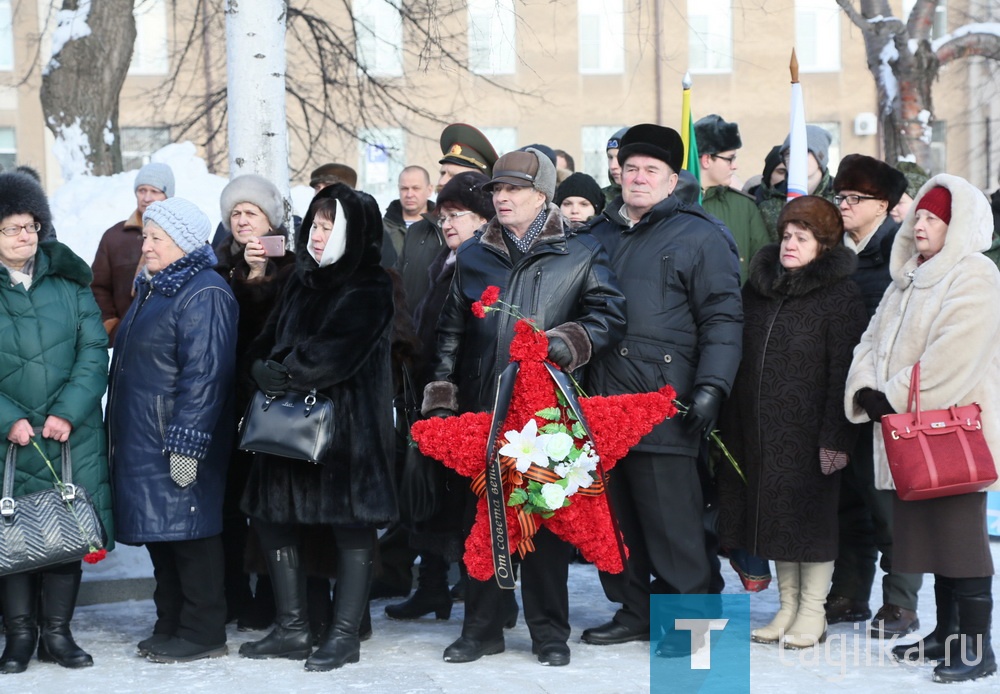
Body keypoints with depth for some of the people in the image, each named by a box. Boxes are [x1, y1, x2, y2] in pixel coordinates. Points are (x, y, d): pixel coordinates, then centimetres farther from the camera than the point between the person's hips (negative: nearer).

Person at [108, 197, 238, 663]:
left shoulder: (204, 294, -14)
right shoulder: (152, 289, 18)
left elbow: (204, 375, -21)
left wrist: (186, 443, -24)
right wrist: (118, 436, 21)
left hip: (178, 439, -10)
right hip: (141, 440, 10)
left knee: (188, 532, -4)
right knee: (159, 533, 14)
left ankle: (203, 633, 4)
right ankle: (170, 625, 23)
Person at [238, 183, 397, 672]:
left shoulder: (369, 290, -7)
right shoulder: (302, 281, 15)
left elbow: (332, 354, -17)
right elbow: (268, 343, 12)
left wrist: (279, 375, -9)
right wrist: (267, 371, -7)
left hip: (348, 419, -7)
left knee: (351, 523, -1)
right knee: (274, 517, 7)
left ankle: (345, 633, 6)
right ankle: (291, 628, 16)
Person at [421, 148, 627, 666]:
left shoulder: (580, 254, 3)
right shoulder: (473, 256, 12)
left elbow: (610, 314, -1)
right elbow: (451, 332, 14)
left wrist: (569, 342, -18)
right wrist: (442, 399, 9)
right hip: (484, 410, 3)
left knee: (548, 518, 2)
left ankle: (549, 629, 12)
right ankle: (482, 626, 16)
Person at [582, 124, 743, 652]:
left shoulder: (697, 236, 1)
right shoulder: (597, 235, 19)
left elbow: (722, 318, -5)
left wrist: (711, 386, -15)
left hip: (665, 402, -6)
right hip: (601, 400, 6)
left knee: (670, 514, -6)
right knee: (615, 511, 9)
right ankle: (633, 610, 19)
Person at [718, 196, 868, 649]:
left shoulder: (841, 296, -7)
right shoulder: (758, 288, 12)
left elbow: (844, 373, -12)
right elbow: (740, 361, 14)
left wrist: (836, 437, -17)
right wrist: (731, 427, 10)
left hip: (809, 431, -6)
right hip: (761, 430, 6)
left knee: (812, 512, 1)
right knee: (774, 513, 10)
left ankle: (812, 612, 10)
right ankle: (787, 606, 20)